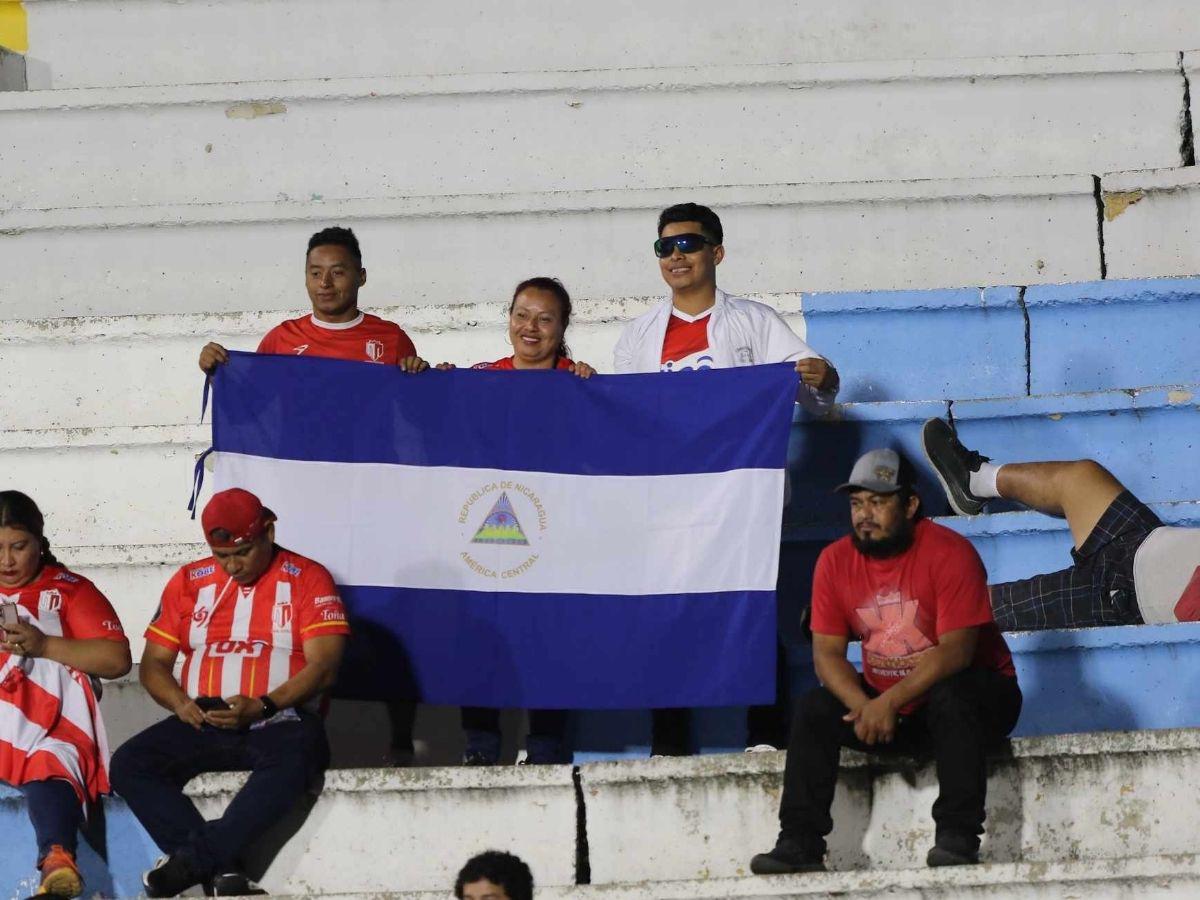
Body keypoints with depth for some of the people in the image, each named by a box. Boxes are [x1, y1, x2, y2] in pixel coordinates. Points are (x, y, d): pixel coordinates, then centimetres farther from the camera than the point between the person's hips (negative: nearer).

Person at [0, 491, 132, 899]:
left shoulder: (68, 590, 13)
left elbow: (116, 659, 3)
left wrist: (44, 645, -9)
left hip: (49, 727, -2)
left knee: (51, 772, -34)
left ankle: (57, 858, -56)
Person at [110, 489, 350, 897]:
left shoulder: (307, 579, 3)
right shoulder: (189, 582, 14)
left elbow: (323, 665, -7)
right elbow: (153, 664, 14)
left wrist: (263, 706, -21)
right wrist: (181, 704, -9)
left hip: (278, 721, -4)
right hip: (203, 722, 4)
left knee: (294, 758, -39)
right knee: (129, 764, -23)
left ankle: (193, 858, -37)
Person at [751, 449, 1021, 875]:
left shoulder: (950, 552, -18)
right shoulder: (835, 561, -3)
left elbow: (956, 650, -25)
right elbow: (827, 653, -5)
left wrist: (890, 702, -33)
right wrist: (863, 707, -25)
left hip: (965, 693, -5)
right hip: (881, 702, 5)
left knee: (951, 696, -36)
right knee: (814, 709, -15)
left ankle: (958, 836, -34)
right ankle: (800, 844, -16)